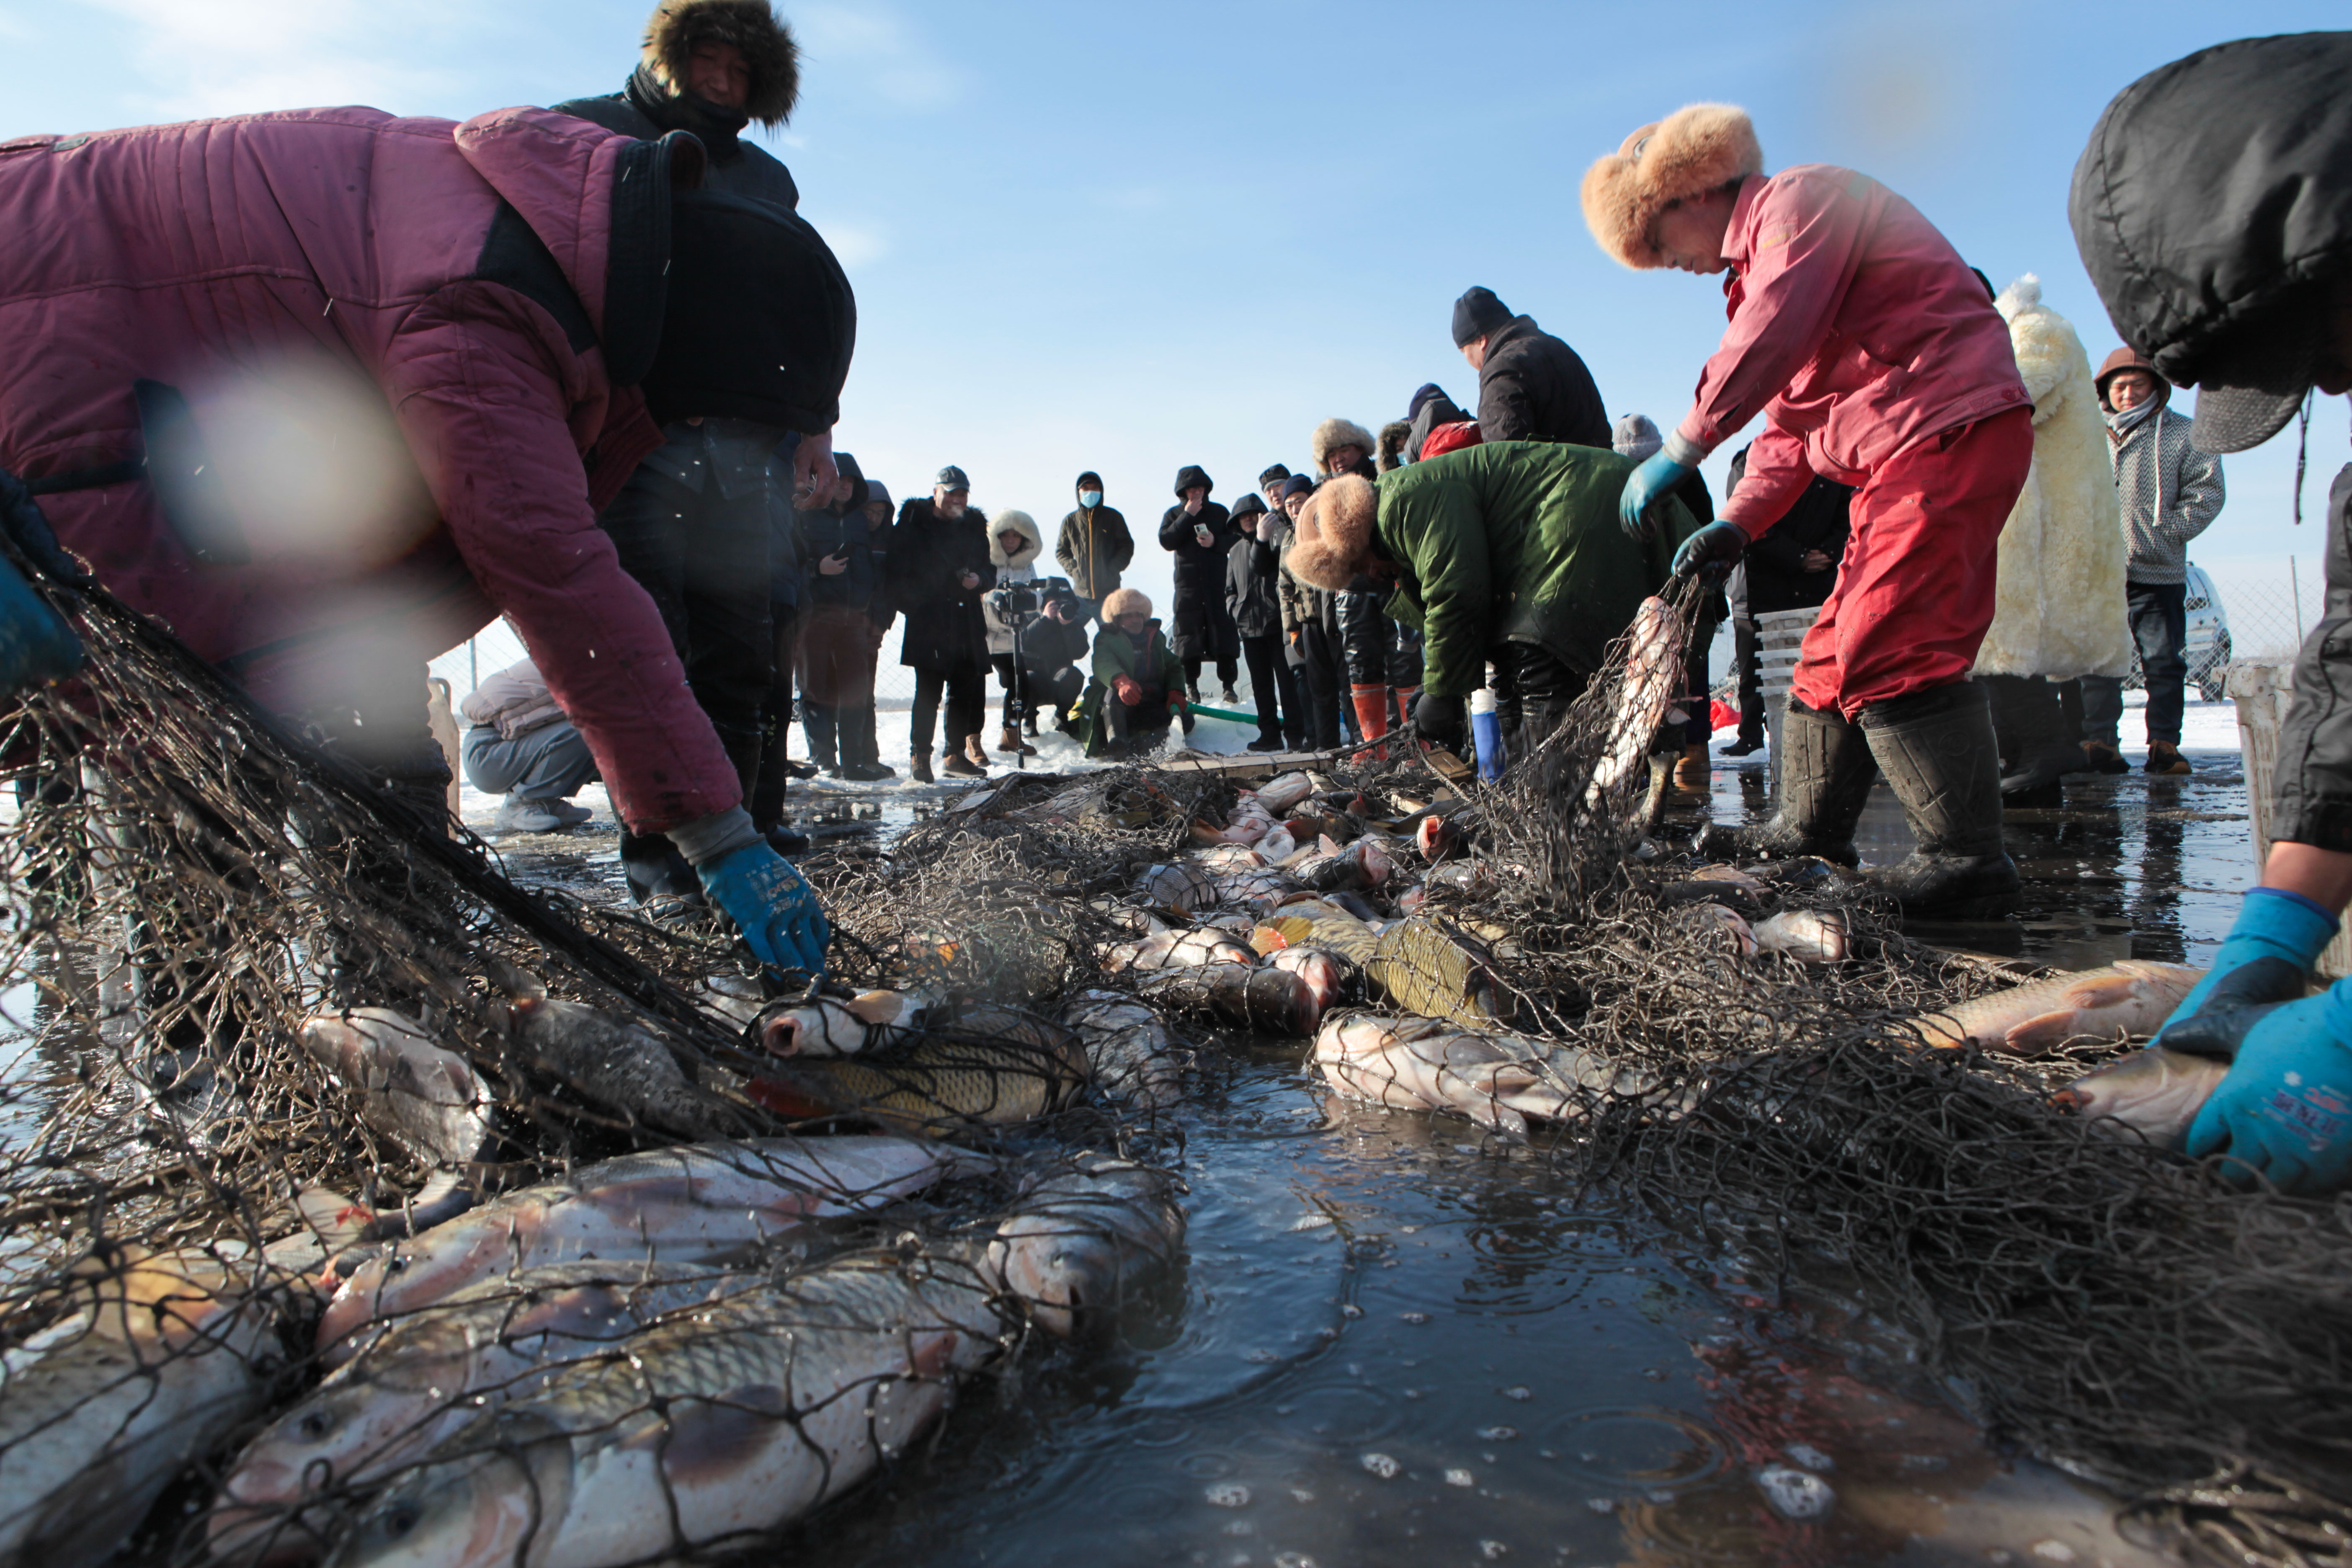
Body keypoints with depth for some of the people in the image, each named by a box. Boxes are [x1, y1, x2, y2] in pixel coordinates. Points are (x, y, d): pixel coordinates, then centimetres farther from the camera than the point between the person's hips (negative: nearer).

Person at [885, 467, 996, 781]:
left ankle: (955, 754, 17)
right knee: (928, 690, -7)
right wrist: (912, 606, -10)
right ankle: (919, 757, 2)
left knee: (970, 688, 4)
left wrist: (979, 579, -2)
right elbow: (896, 575, -1)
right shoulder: (913, 524, 2)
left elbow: (991, 570, 20)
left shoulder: (975, 526, 17)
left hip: (968, 622, 5)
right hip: (928, 625, -5)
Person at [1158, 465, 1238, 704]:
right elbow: (1166, 542, -5)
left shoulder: (1219, 512, 13)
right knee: (1189, 635, -3)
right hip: (1188, 584, 0)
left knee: (1224, 633, -6)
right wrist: (1188, 516, -8)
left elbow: (1235, 540, 8)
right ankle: (1190, 684, 5)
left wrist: (1216, 542, -11)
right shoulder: (1174, 514, 11)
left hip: (1219, 583, 0)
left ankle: (1228, 685, -3)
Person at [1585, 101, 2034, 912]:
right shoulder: (1762, 254, 25)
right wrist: (1737, 523, 8)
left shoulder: (1798, 201, -6)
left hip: (1952, 431, -11)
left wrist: (1680, 450, -21)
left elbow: (1767, 343, -24)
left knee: (1889, 648, -18)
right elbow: (1793, 419, 20)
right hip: (1902, 453, 11)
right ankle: (1810, 833, 20)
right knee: (1839, 646, 12)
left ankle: (1968, 857, -14)